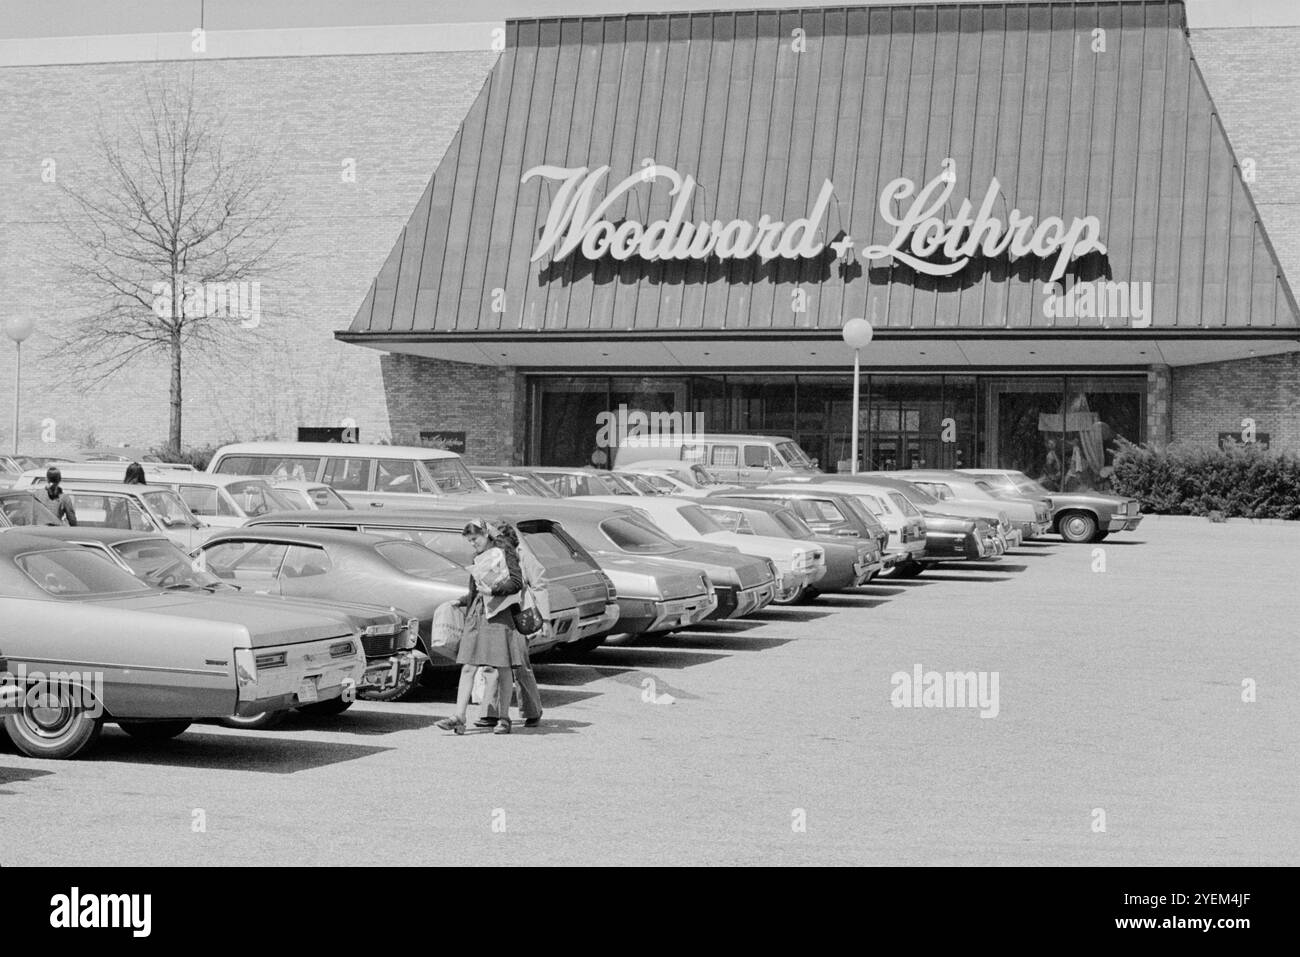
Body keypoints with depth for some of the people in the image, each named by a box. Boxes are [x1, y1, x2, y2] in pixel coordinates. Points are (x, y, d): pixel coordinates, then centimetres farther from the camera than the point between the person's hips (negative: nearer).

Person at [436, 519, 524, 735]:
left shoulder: (504, 552, -2)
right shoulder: (479, 558, 20)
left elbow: (517, 582, -12)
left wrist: (492, 590, -20)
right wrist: (461, 602, 19)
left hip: (498, 614, -7)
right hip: (475, 615, 7)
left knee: (501, 669, -3)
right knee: (468, 668, -2)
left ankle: (504, 718, 5)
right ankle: (459, 717, -6)